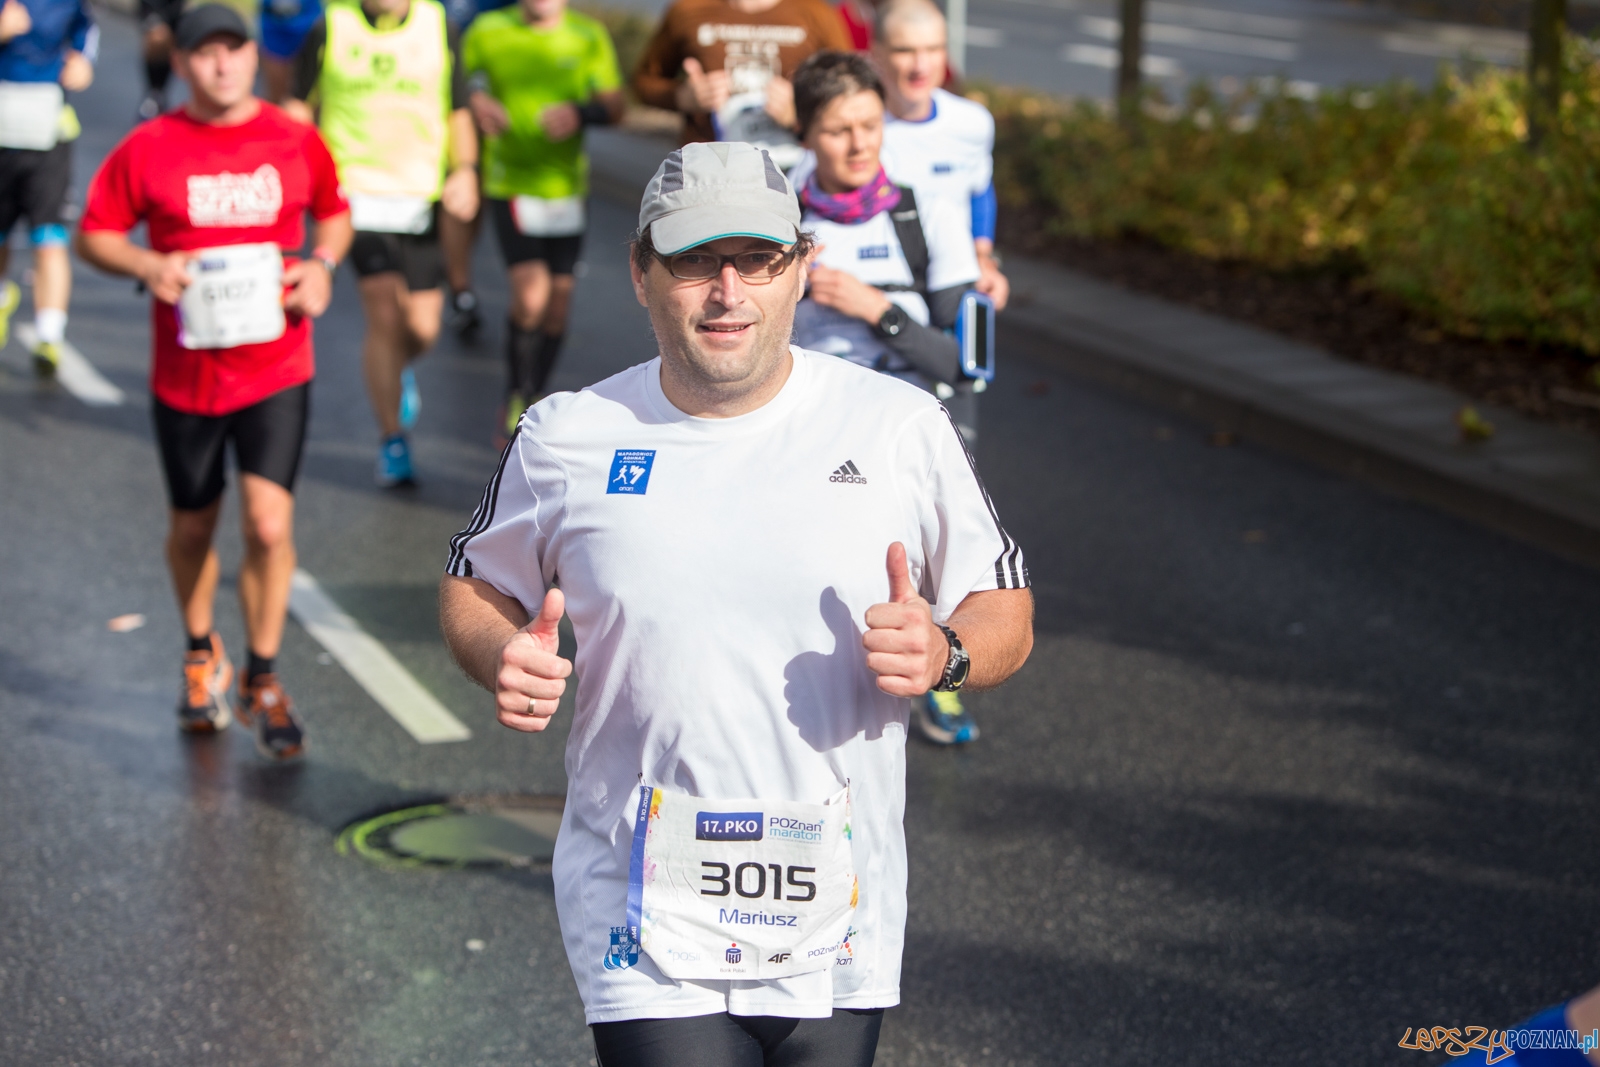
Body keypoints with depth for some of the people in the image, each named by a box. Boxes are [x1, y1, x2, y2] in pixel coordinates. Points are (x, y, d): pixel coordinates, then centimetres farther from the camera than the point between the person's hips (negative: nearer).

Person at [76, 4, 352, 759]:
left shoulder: (296, 142, 1)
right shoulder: (147, 150, -4)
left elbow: (335, 213, 17)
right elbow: (93, 235, 3)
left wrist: (323, 263, -3)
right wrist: (147, 265, -16)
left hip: (276, 368, 0)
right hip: (185, 375, 0)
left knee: (269, 523, -13)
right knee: (193, 528, 14)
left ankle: (262, 678, 6)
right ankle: (202, 656, 41)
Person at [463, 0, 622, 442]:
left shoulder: (589, 36, 3)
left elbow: (615, 104, 1)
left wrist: (580, 113, -20)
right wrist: (476, 103, -15)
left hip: (566, 186, 3)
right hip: (510, 185, -3)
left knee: (557, 302, 7)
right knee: (531, 294, -17)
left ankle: (533, 404, 26)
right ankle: (516, 399, 4)